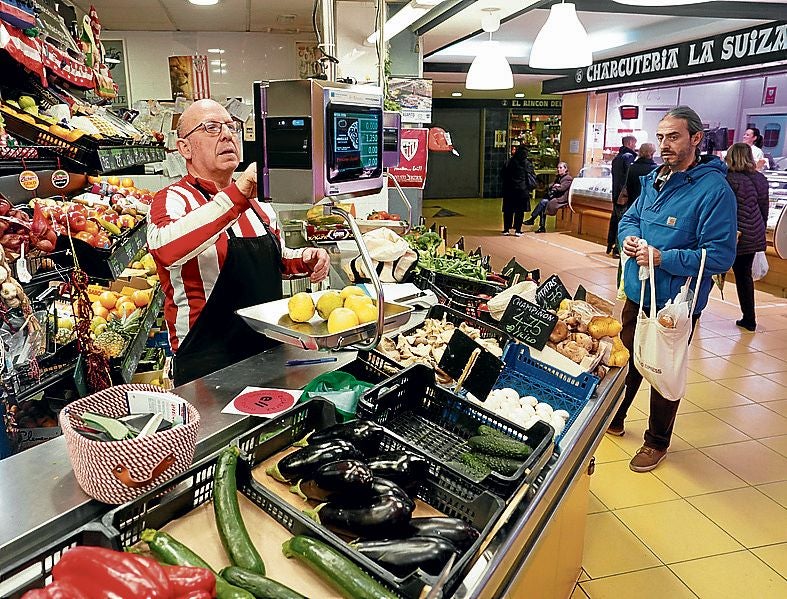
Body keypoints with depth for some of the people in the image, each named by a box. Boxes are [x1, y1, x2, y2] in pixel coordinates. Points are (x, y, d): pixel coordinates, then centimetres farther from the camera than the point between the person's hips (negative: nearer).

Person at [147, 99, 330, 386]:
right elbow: (165, 249, -35)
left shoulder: (257, 202, 8)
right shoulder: (172, 200, -12)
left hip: (269, 351, 7)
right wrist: (237, 195, -41)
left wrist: (304, 259, 2)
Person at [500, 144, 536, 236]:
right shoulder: (528, 164, -6)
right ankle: (517, 230, 5)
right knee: (520, 211, 4)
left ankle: (506, 229, 11)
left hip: (509, 190, 2)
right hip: (522, 190, -2)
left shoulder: (509, 162, 0)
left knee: (508, 210, 8)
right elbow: (532, 177, -2)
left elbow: (502, 174, 6)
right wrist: (531, 187, 10)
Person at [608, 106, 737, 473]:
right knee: (625, 359, 21)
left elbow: (720, 256, -22)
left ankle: (657, 441, 31)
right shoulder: (654, 178, 5)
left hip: (675, 303, -7)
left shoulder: (714, 189, -18)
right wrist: (630, 237, -8)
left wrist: (663, 258, -28)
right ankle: (613, 419, 43)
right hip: (638, 293, 7)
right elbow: (630, 217, 15)